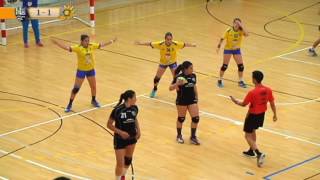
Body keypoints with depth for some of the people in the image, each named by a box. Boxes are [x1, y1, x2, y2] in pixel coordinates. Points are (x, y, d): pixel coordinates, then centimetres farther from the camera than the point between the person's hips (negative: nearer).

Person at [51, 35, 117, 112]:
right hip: (81, 70, -4)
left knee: (93, 86, 16)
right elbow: (67, 48, -29)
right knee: (76, 88, 0)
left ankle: (93, 100, 43)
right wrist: (57, 43, -42)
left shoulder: (92, 46, -8)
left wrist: (112, 41, 10)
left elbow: (102, 45, 4)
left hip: (91, 70, 4)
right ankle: (70, 105, 13)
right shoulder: (78, 48, -20)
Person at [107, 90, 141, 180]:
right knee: (120, 164, -4)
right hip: (120, 139, -5)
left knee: (128, 159, 21)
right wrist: (120, 132, -25)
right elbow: (109, 124, -15)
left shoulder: (134, 108, -8)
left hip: (131, 138, 5)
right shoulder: (117, 110, -24)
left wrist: (138, 130, 0)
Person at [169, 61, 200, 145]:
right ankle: (179, 135, 33)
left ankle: (193, 137, 14)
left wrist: (196, 98, 16)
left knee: (196, 118, -2)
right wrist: (177, 84, -37)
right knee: (181, 118, 10)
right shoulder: (179, 77, -18)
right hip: (181, 101, -4)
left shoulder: (193, 76, -2)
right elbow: (170, 88, -18)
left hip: (192, 100, 4)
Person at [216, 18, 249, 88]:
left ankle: (241, 81, 17)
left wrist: (242, 26, -34)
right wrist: (218, 47, -16)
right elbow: (222, 39, -11)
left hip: (237, 50, 3)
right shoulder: (229, 31, -18)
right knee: (225, 66, -2)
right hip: (228, 49, -3)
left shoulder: (241, 31, -14)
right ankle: (220, 80, 15)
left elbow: (247, 34, -34)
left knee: (241, 66, -1)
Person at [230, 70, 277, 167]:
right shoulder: (268, 90, -9)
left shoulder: (252, 93, -26)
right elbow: (272, 103, 0)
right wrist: (275, 115, 14)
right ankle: (251, 151, 41)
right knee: (253, 131, 29)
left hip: (253, 115, -7)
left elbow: (243, 104, -14)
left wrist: (235, 101, 5)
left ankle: (259, 154, -14)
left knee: (248, 136, 4)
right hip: (261, 114, 7)